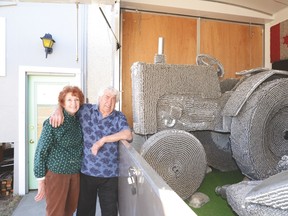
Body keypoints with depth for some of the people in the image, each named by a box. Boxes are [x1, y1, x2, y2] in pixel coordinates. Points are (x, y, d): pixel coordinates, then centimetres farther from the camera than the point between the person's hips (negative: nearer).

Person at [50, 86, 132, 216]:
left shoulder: (119, 117, 1)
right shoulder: (86, 110, 1)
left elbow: (128, 135, -14)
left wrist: (103, 139, -19)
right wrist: (58, 111, -11)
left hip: (109, 175, 0)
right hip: (86, 172, 1)